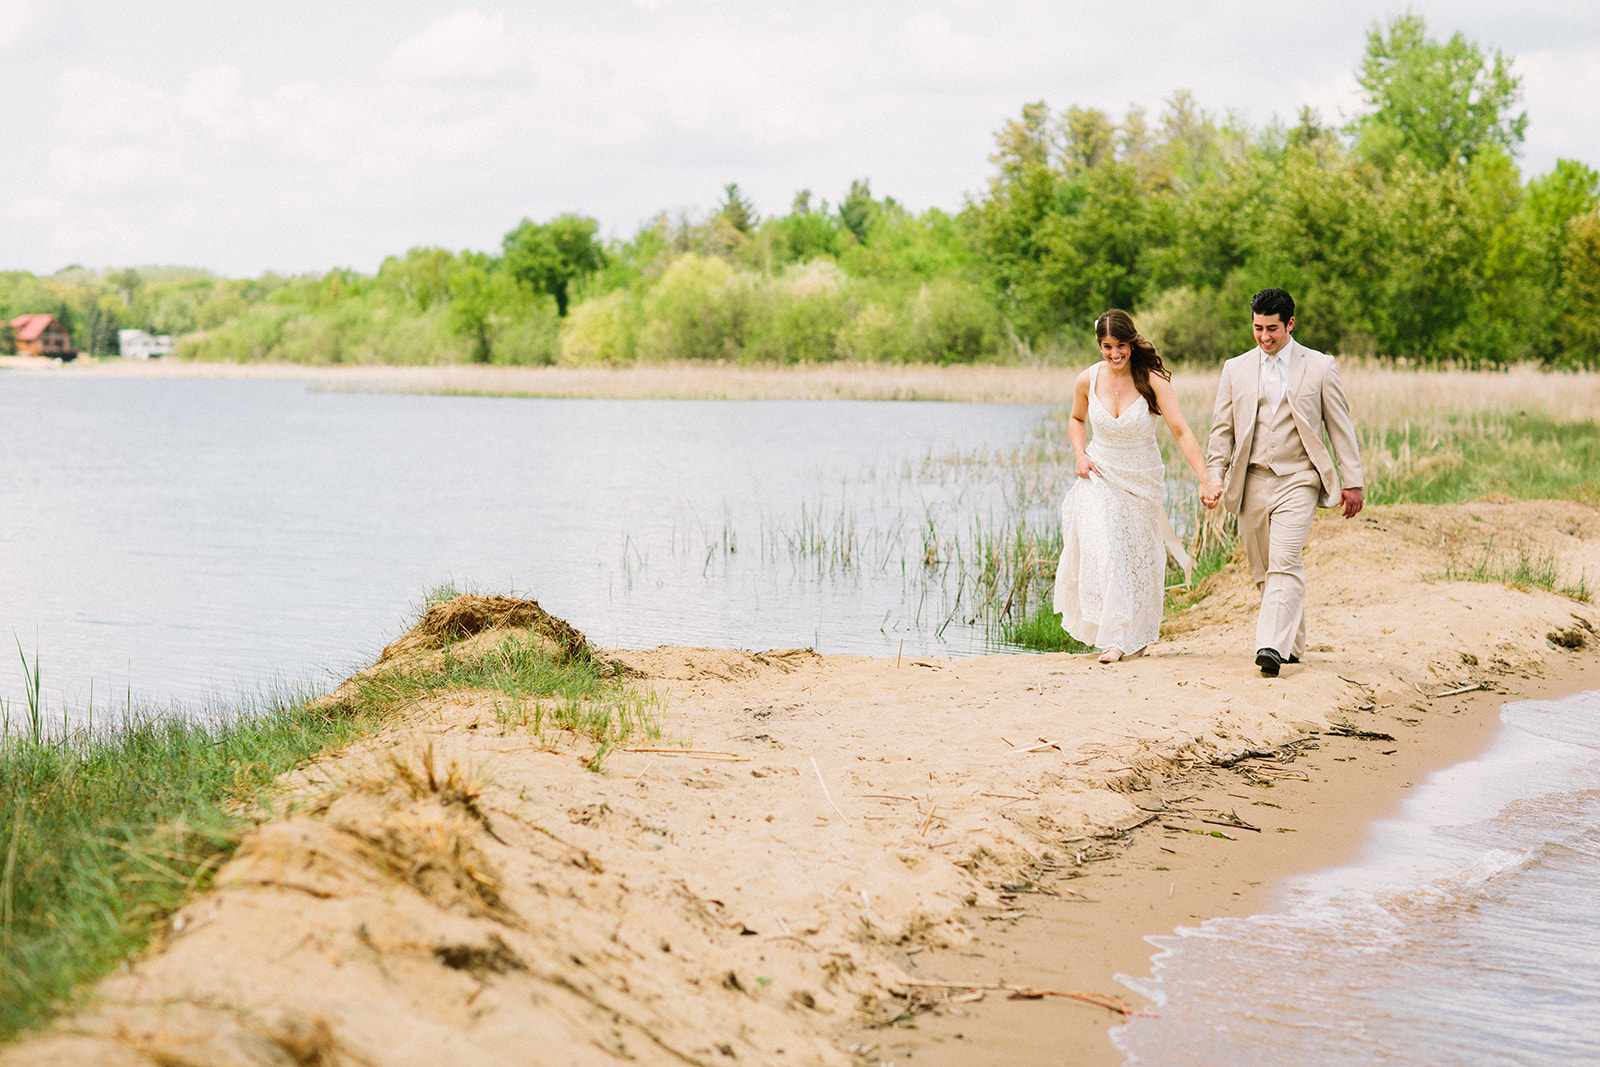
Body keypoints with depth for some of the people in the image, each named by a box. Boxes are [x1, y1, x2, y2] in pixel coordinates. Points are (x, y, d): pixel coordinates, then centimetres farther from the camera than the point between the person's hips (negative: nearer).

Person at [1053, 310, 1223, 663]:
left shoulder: (1152, 381, -16)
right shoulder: (1088, 380, -7)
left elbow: (1181, 431, -20)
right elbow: (1077, 419, 15)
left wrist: (1205, 479, -29)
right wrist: (1080, 456, -3)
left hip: (1142, 479, -1)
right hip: (1099, 476, 1)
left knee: (1139, 557, 8)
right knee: (1103, 552, -15)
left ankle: (1135, 634, 24)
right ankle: (1113, 636, -6)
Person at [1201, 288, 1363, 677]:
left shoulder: (1320, 367, 3)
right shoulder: (1236, 369, 10)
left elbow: (1340, 427, 5)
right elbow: (1222, 430, 11)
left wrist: (1352, 482, 2)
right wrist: (1214, 478, 1)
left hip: (1297, 480, -4)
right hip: (1252, 481, 4)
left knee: (1284, 564, -18)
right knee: (1263, 571, 8)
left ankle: (1273, 645, -25)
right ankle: (1293, 644, 22)